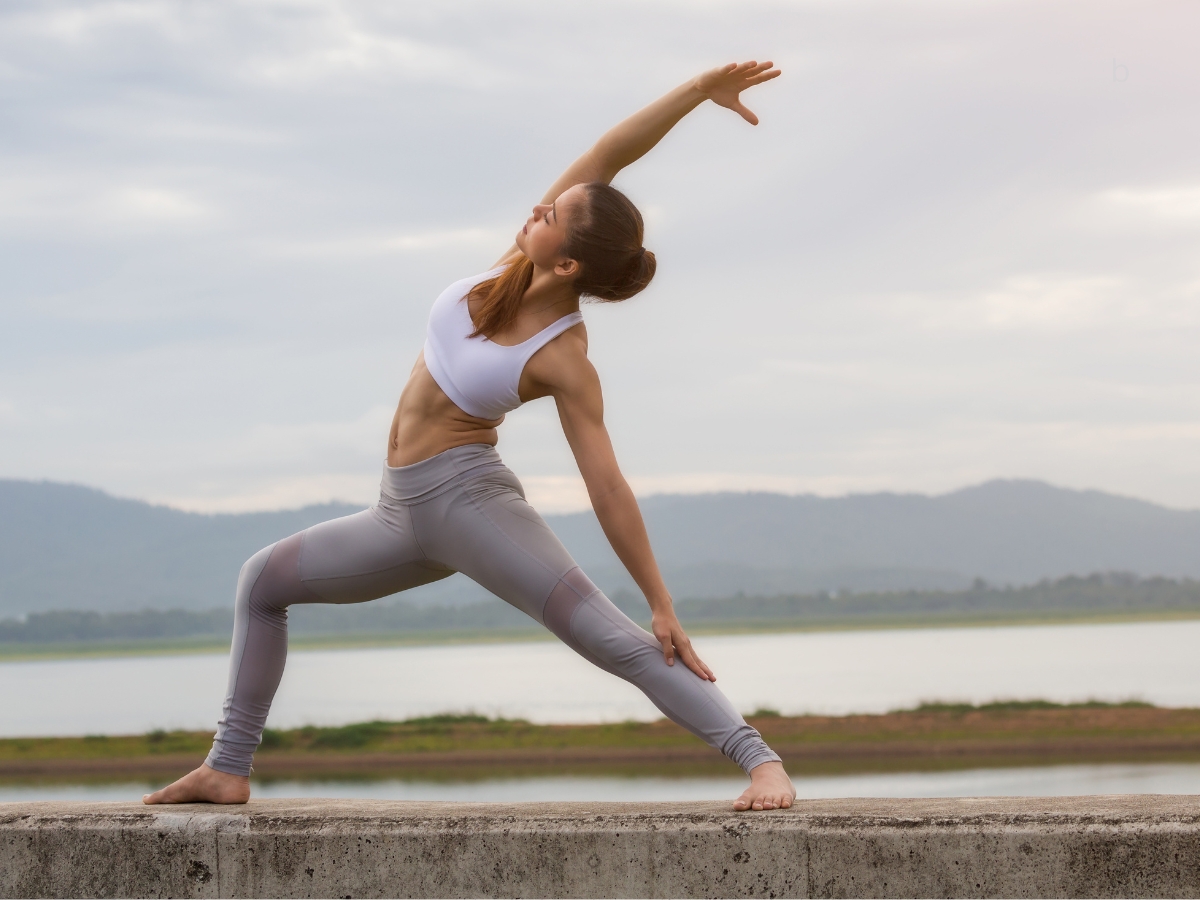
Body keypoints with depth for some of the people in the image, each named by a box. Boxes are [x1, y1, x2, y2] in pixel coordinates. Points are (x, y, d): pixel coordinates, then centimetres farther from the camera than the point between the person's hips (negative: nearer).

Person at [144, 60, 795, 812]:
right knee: (262, 581, 18)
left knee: (612, 636, -21)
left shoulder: (564, 360, -20)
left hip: (469, 497, -9)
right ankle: (229, 770, 21)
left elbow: (609, 493, -19)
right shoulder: (520, 263, -5)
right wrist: (699, 90, -11)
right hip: (405, 512, 9)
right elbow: (607, 157, -13)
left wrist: (664, 606, -19)